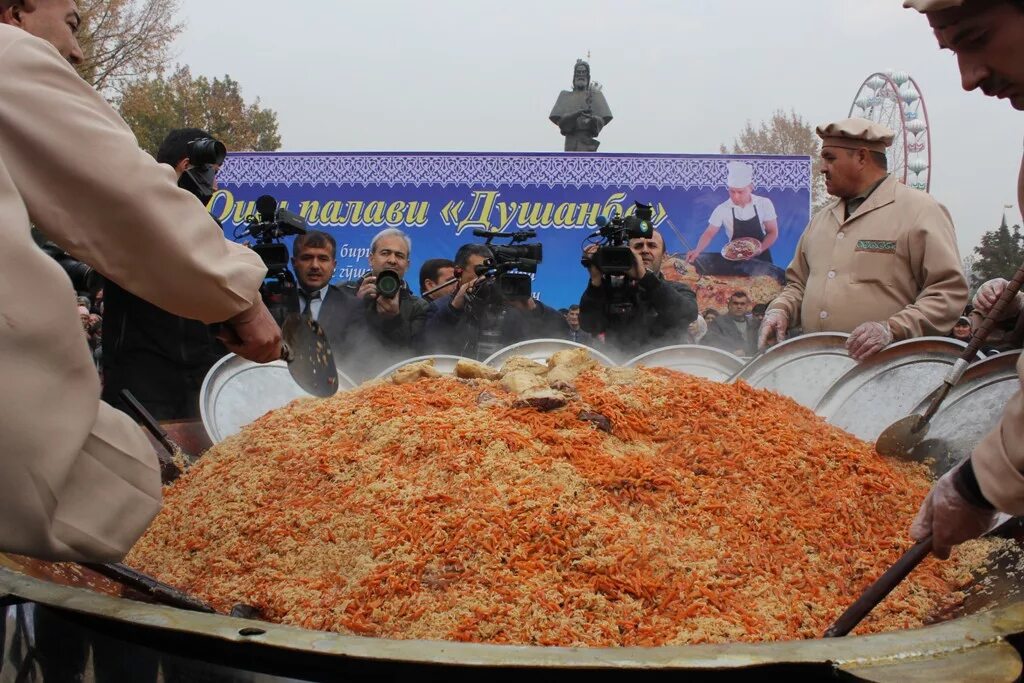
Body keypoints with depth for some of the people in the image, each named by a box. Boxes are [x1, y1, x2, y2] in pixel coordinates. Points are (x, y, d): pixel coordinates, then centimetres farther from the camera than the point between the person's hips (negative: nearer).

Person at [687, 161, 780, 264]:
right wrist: (697, 251, -25)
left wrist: (761, 249, -19)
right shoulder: (722, 209, -10)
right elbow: (709, 234, -7)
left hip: (761, 258, 0)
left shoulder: (764, 204, -9)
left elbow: (773, 232, -2)